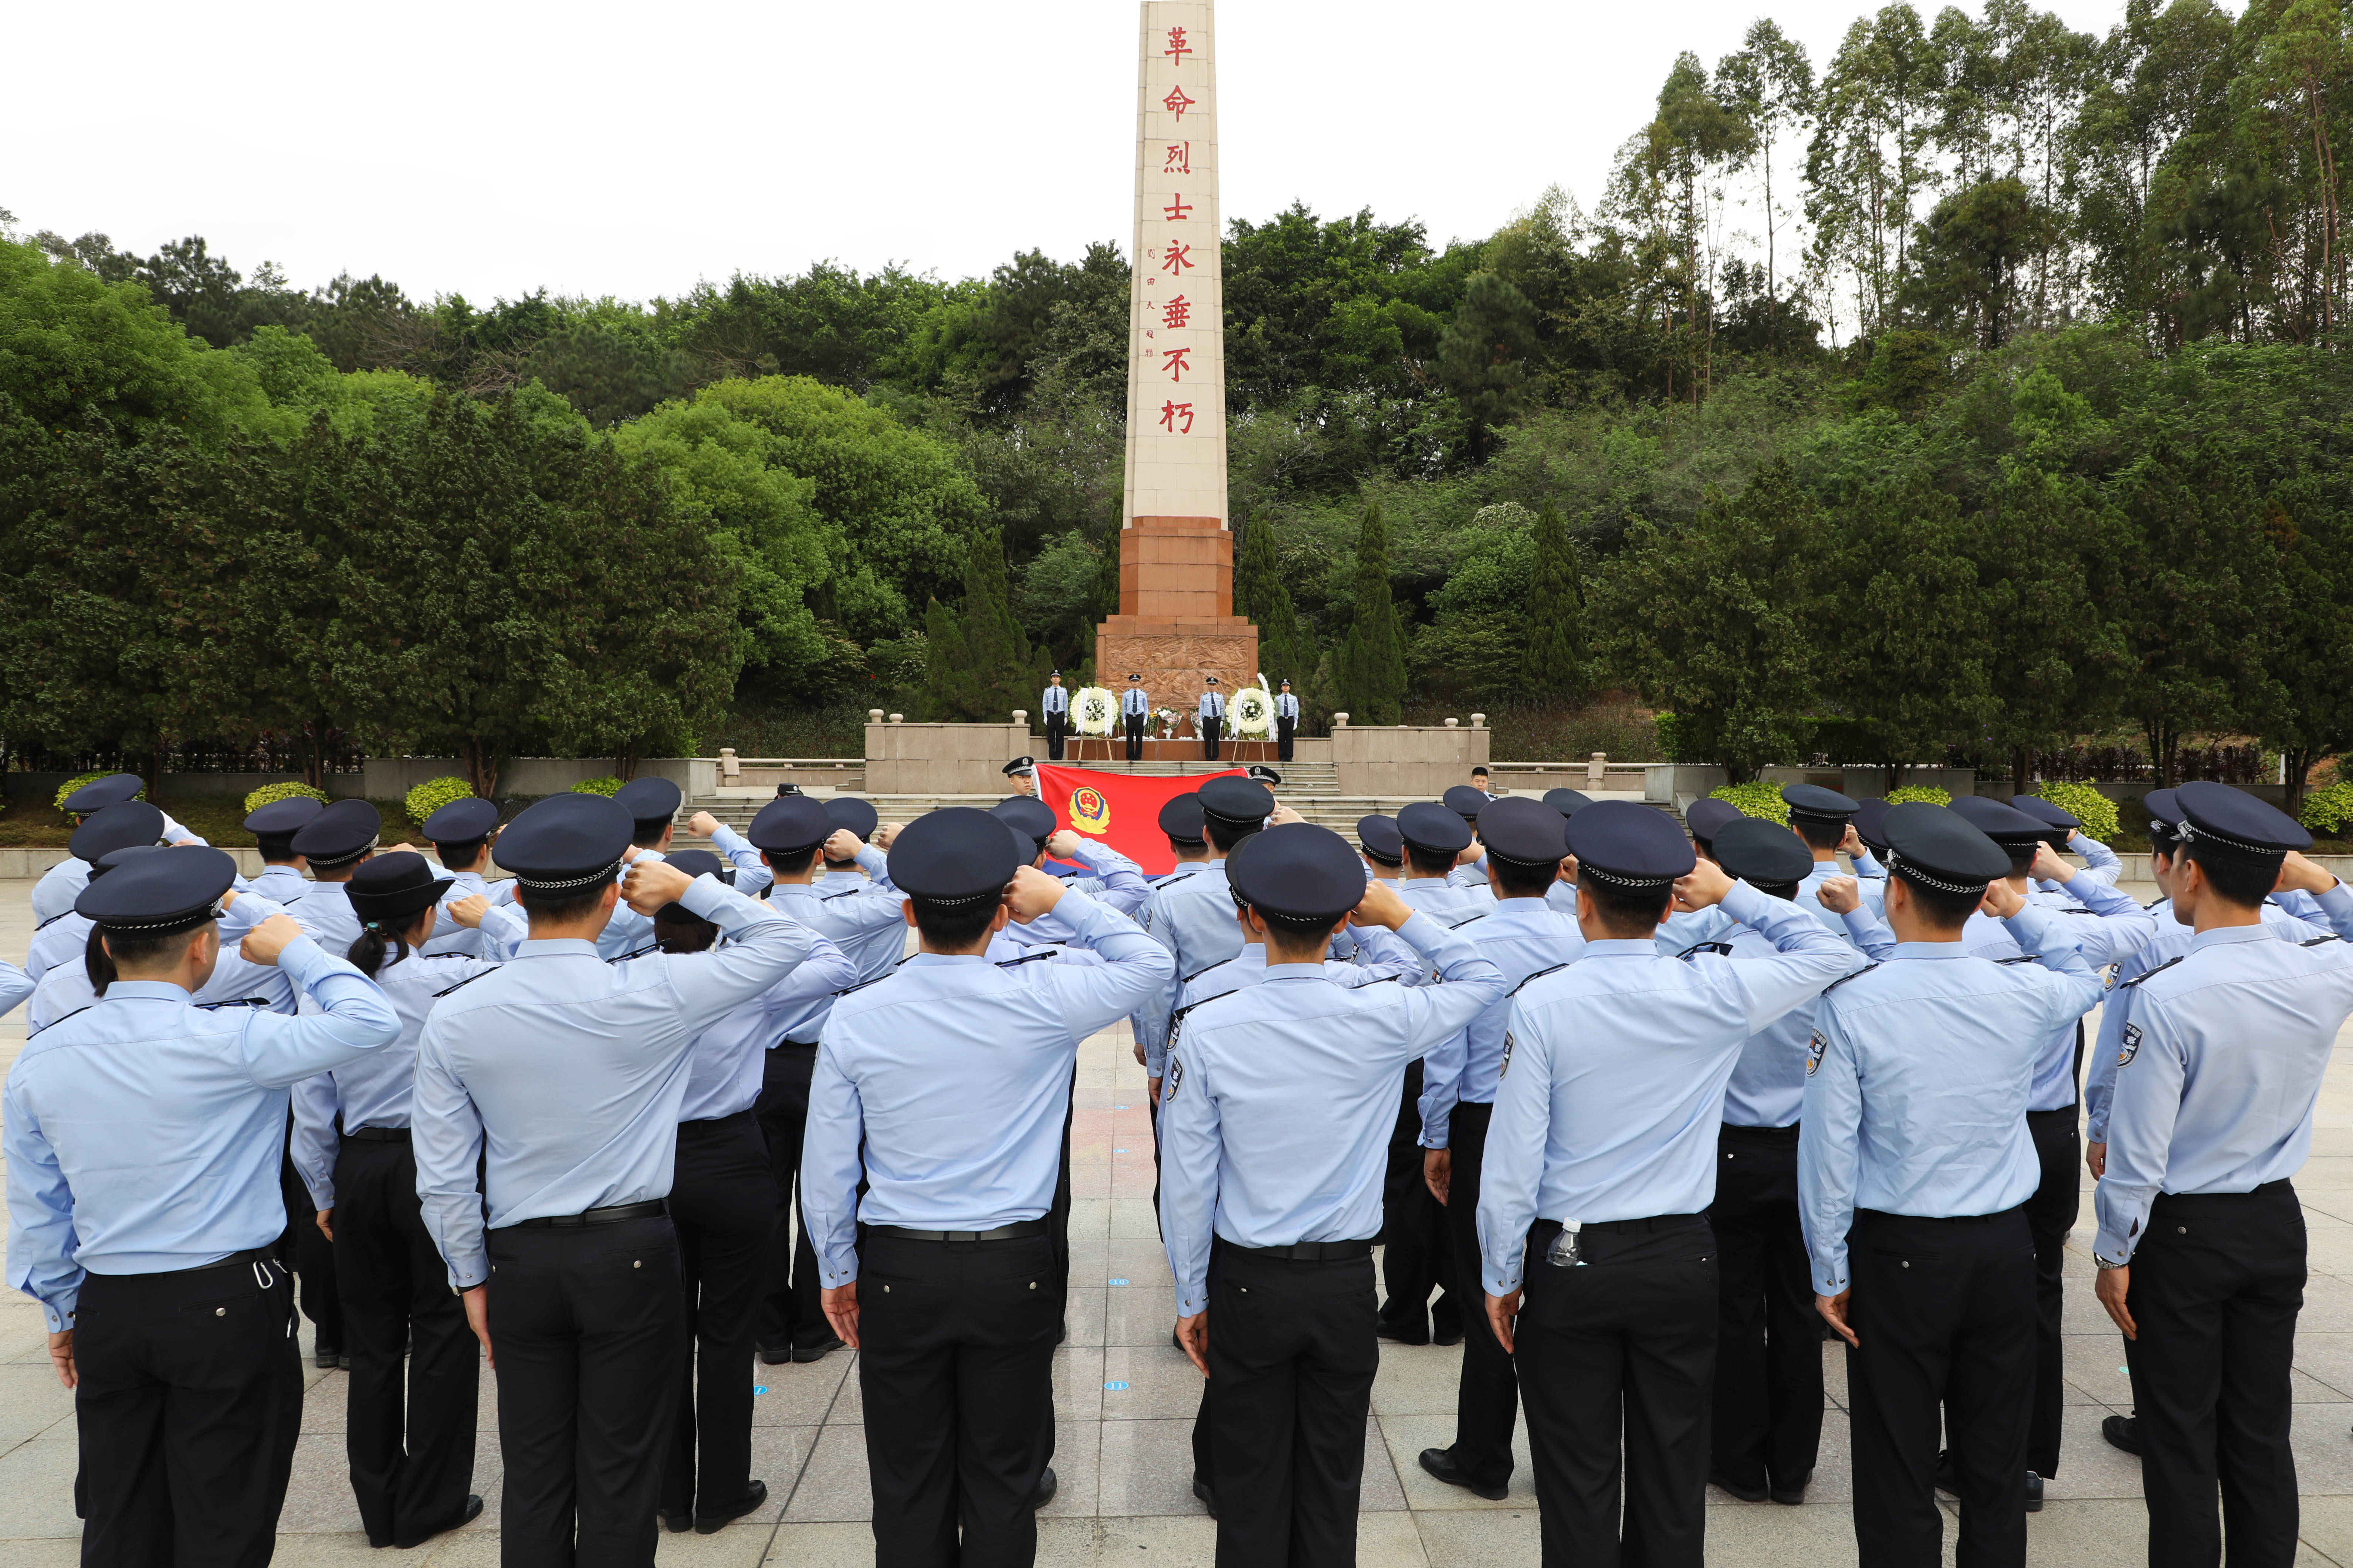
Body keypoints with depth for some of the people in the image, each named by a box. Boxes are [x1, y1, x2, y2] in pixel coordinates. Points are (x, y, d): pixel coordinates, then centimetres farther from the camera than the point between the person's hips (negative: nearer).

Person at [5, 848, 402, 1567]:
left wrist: (64, 1313, 22)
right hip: (228, 1309, -6)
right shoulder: (227, 1042, -19)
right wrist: (295, 949, -5)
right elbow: (372, 1022, -19)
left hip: (106, 1313, 6)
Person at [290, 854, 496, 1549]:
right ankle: (429, 1504, 17)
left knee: (371, 1337, 15)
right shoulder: (451, 980, -14)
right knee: (444, 1333, 9)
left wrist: (324, 1194, 15)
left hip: (360, 1172, 5)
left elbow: (312, 1107, 4)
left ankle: (379, 1506, 26)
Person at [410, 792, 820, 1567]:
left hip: (520, 1260, 3)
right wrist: (687, 885, -2)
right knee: (620, 1474, 9)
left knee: (534, 1474, 16)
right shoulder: (652, 994, -17)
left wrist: (472, 1279, 12)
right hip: (632, 1253, -3)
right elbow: (784, 938, -4)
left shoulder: (455, 1017, -7)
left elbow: (443, 1176, 0)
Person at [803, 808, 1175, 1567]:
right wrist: (1060, 898, -5)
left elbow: (828, 1164, -2)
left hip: (896, 1273, 1)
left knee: (907, 1483, 16)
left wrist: (837, 1270, 11)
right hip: (1013, 1272, -1)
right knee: (1002, 1480, 15)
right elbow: (1151, 961, 1)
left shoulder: (854, 1017, -9)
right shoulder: (1038, 1004, -15)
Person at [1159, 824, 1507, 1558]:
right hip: (1345, 1280, 1)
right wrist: (1400, 915, 1)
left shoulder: (1207, 1028, -15)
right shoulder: (1382, 1020, -14)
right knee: (1332, 1477, 17)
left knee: (1249, 1479, 14)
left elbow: (1187, 1182, -9)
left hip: (1247, 1283, -1)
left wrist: (1193, 1298, 3)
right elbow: (1482, 979, 7)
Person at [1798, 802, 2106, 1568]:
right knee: (1997, 1459, 18)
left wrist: (1831, 1272, -3)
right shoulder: (2022, 994, -7)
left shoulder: (1852, 1003, -16)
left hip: (1898, 1254, -3)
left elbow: (1830, 1148, -12)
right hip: (2004, 1247, 4)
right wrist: (2022, 910, 23)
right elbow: (2084, 976, 19)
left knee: (1899, 1467, 8)